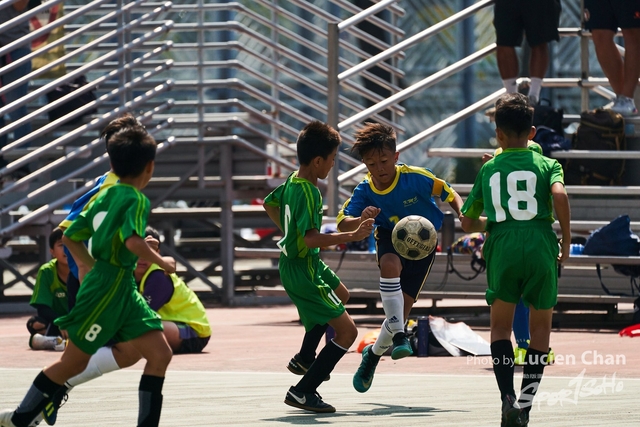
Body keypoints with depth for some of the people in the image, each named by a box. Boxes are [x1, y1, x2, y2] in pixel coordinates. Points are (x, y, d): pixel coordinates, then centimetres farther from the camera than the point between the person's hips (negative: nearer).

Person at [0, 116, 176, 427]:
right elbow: (133, 241, -32)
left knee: (160, 354, 3)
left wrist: (88, 266, 30)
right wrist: (162, 263, -17)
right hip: (109, 288, -9)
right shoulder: (136, 200, -14)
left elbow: (70, 237, 17)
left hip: (124, 290, 9)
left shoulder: (105, 196, 10)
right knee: (72, 363, 3)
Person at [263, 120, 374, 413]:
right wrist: (353, 236, -32)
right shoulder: (308, 192, -26)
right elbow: (311, 239, -34)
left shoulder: (292, 181, 2)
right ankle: (303, 391, -10)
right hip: (304, 271, -10)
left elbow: (269, 204, 22)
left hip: (291, 261, 10)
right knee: (347, 331, -10)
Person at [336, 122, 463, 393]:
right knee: (390, 264, -37)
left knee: (403, 307, -4)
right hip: (390, 238, 1)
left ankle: (374, 354, 23)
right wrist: (360, 220, -47)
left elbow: (450, 195, -14)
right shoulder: (365, 191, -18)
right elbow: (342, 223, -25)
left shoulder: (416, 178, -25)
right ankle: (399, 337, -33)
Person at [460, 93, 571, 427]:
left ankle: (508, 398, -5)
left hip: (502, 250, 1)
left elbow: (468, 223, 19)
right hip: (541, 249, -1)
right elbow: (559, 194, -14)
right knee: (541, 326, 15)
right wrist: (567, 238, -3)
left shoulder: (488, 169, 15)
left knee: (500, 326, 14)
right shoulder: (547, 165, 8)